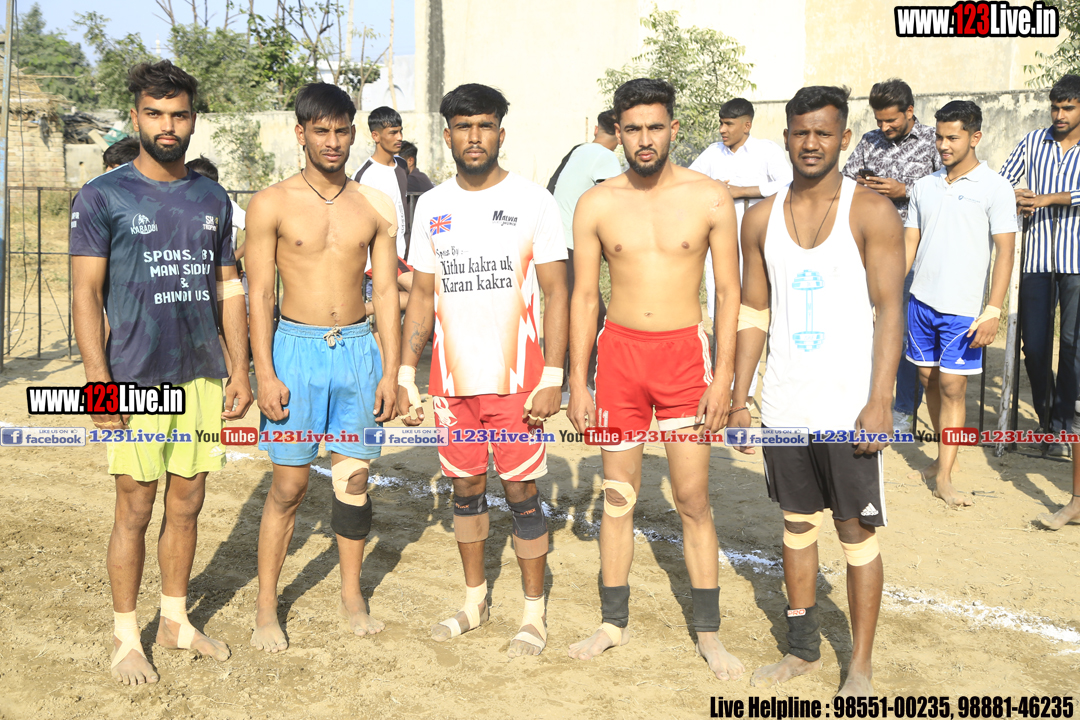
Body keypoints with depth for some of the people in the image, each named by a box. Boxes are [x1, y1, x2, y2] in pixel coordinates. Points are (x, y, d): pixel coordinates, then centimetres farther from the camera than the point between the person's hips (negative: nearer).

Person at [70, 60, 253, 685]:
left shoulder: (213, 199, 10)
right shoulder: (102, 197, -3)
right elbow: (86, 294, -5)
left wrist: (241, 369, 9)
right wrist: (100, 382, -12)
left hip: (203, 376, 4)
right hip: (137, 380, -4)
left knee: (187, 505, 12)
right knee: (136, 510, 3)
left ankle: (177, 620, 27)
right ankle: (126, 635, 19)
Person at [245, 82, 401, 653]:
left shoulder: (377, 209, 6)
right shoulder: (272, 204, -1)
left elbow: (386, 291, 8)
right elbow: (259, 293, -2)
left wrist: (390, 370, 3)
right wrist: (264, 373, -9)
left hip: (358, 349, 2)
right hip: (295, 348, -2)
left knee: (354, 479, 8)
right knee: (289, 484, 2)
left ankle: (351, 596, 25)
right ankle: (266, 606, 17)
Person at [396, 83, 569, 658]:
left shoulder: (532, 200, -3)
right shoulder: (431, 206, 8)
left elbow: (556, 293, -4)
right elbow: (422, 294, 11)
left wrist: (553, 377, -12)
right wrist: (406, 373, 5)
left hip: (516, 376, -4)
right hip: (452, 377, 4)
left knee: (522, 492, 2)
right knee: (466, 487, 13)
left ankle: (534, 612, 18)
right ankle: (475, 599, 30)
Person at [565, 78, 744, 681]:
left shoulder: (710, 198, -2)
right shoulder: (596, 205, 2)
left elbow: (730, 292, 1)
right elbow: (584, 297, 5)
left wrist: (724, 375, -6)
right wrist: (577, 381, 1)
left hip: (685, 352, -1)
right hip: (619, 352, 2)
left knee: (694, 499, 2)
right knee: (619, 496, 9)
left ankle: (709, 633, 16)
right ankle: (614, 623, 23)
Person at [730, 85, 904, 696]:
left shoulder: (872, 211, -5)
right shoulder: (762, 217, 7)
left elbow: (889, 311, -9)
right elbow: (754, 312, 10)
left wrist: (880, 402, -17)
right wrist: (738, 398, 6)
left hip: (849, 405, -4)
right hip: (784, 404, 4)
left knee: (858, 531, 4)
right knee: (797, 523, 14)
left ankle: (861, 667, 17)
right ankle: (804, 649, 29)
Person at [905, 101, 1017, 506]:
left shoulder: (995, 188, -5)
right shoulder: (924, 186, 10)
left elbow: (1005, 252, -8)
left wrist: (993, 311, -15)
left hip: (963, 309, -5)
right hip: (922, 301, 5)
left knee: (953, 387, -5)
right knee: (929, 380, 10)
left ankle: (944, 477, 0)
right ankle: (943, 458, 25)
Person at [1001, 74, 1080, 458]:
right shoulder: (1033, 141, 11)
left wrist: (1045, 199, -17)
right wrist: (1015, 201, -12)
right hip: (1037, 258, 2)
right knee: (1033, 345, 4)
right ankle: (1045, 416, 24)